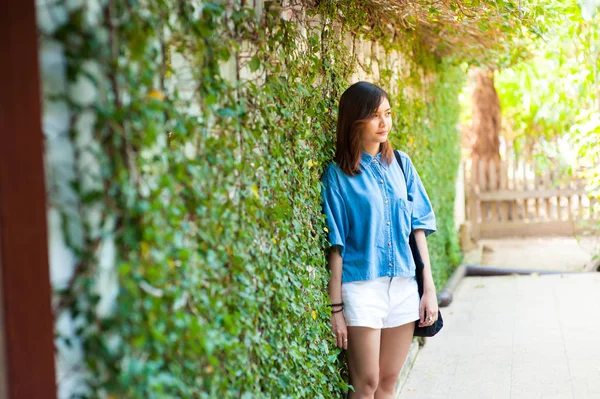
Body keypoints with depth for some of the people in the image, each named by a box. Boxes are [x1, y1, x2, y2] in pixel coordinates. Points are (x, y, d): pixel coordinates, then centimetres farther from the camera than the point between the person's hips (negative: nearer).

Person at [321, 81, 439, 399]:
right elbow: (336, 245, -6)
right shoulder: (339, 174, -5)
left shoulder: (401, 163, 7)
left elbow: (418, 227, 8)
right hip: (361, 286, -4)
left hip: (404, 286, 4)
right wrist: (336, 308, -8)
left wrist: (429, 287, 3)